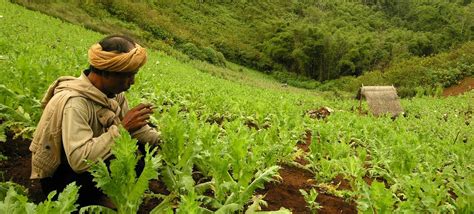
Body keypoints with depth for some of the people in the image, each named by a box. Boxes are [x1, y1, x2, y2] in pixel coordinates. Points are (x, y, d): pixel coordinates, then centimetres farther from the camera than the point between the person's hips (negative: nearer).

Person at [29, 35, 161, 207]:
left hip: (90, 163, 8)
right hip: (58, 176, -8)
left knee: (150, 147, -1)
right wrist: (121, 128, -37)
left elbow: (138, 130, -1)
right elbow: (79, 160, -41)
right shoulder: (74, 102, -31)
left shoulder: (112, 92, -8)